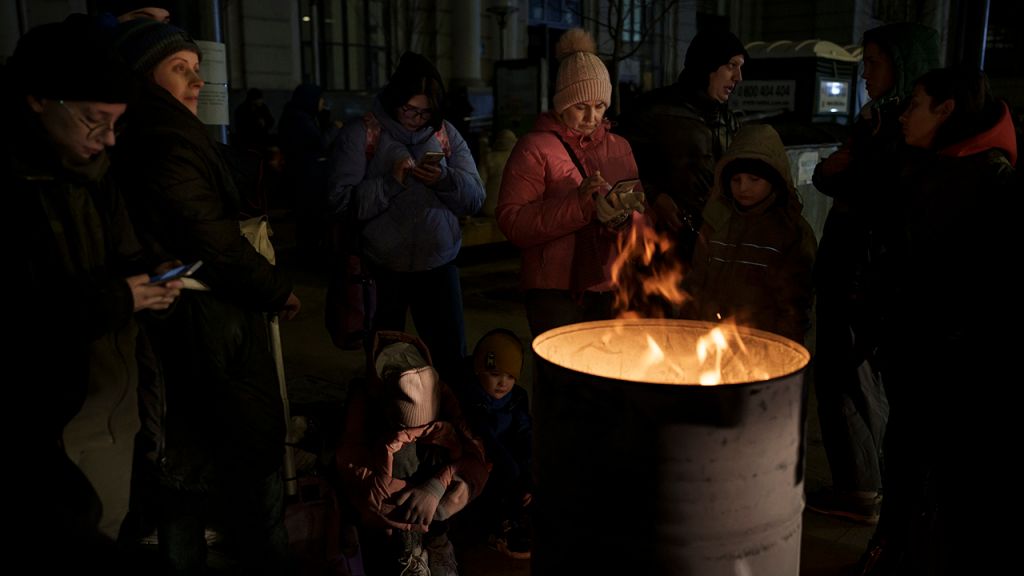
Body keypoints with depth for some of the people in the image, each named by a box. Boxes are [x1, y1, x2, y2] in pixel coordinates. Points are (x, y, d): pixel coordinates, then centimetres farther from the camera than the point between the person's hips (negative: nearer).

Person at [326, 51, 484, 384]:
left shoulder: (446, 134, 5)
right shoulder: (360, 135, -3)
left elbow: (475, 198, 1)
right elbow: (341, 202, -12)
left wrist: (445, 179, -17)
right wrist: (391, 181, -22)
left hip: (438, 261, 2)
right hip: (382, 269, -2)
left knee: (451, 356, 6)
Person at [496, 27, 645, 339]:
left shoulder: (619, 147, 12)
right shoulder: (535, 147, -4)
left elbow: (640, 216, 11)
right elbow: (512, 222, -13)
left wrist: (622, 218, -12)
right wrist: (576, 202, -22)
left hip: (611, 289, 5)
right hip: (556, 293, -5)